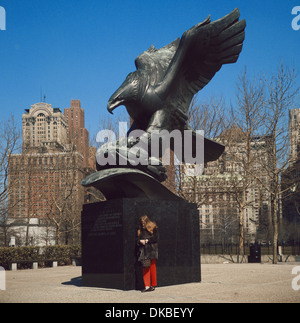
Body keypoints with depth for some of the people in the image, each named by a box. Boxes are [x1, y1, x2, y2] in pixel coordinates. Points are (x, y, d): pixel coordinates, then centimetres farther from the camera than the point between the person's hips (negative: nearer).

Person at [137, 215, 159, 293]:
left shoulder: (153, 228, 3)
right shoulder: (141, 229, 19)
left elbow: (155, 238, -5)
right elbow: (138, 239, 18)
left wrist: (147, 240, -10)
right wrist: (140, 241, -3)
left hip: (152, 249, -4)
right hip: (143, 250, 4)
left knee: (152, 267, -3)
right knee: (145, 267, -4)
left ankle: (153, 285, 4)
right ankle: (147, 286, -5)